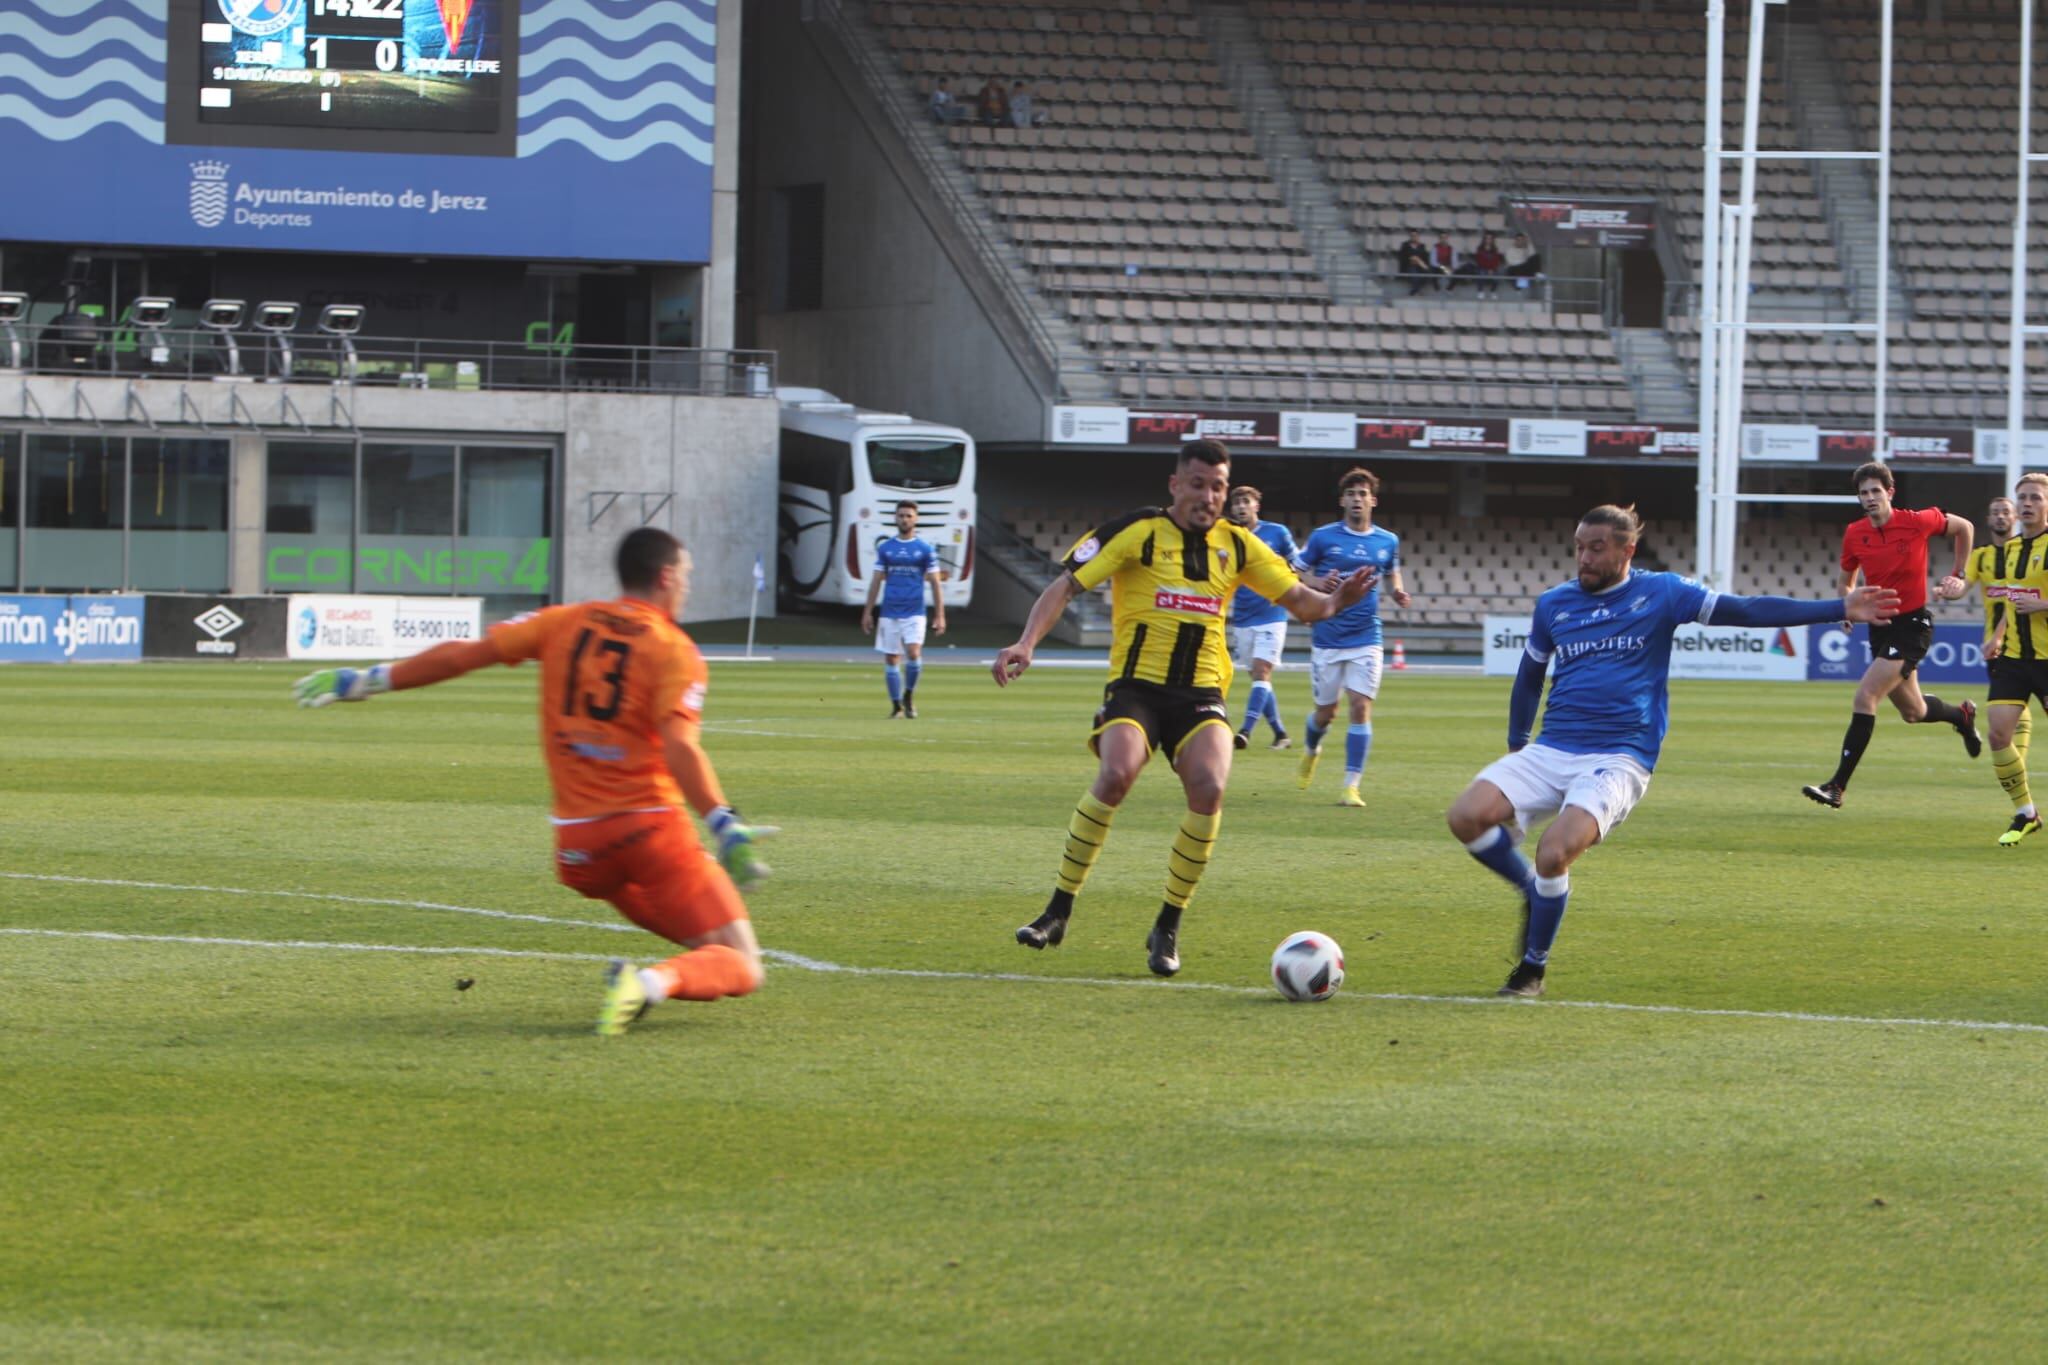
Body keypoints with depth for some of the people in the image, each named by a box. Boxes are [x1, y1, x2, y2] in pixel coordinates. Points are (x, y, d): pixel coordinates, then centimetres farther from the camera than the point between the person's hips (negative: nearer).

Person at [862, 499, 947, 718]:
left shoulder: (925, 549, 3)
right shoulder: (885, 548, 8)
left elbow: (936, 583, 3)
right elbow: (876, 582, 11)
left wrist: (940, 616, -3)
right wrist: (867, 612, 6)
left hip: (914, 613, -2)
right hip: (889, 612, 2)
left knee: (914, 653, -19)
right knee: (891, 659, 2)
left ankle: (909, 695, 2)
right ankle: (896, 706, 13)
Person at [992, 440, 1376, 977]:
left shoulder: (1236, 546, 10)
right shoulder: (1137, 532, -2)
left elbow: (1297, 599, 15)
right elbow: (1066, 586, -5)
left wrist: (1332, 602, -8)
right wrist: (1027, 643, -19)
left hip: (1201, 694, 3)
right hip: (1136, 686, -3)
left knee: (1208, 788, -25)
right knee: (1116, 775, -30)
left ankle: (1168, 929, -7)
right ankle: (1058, 911, -13)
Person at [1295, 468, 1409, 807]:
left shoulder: (1387, 541, 6)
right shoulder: (1323, 537, -2)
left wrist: (1398, 594, -1)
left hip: (1366, 639, 1)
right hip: (1327, 637, -1)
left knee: (1361, 708, -12)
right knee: (1325, 711, 9)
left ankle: (1352, 786, -10)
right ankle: (1311, 751, 44)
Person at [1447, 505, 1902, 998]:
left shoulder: (1660, 593, 1)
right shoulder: (1553, 603, 11)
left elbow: (1745, 610, -1)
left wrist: (1839, 608, -6)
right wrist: (1516, 745, 24)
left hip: (1617, 759, -4)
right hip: (1549, 751, 4)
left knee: (1554, 854, -26)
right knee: (1467, 816, -18)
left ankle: (1532, 969, -4)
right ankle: (1533, 893, 9)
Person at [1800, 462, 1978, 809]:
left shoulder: (1917, 522, -13)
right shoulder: (1855, 534, -1)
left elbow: (1964, 528, 5)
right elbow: (1846, 578, 15)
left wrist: (1958, 576, 6)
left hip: (1912, 624, -6)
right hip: (1879, 626, 6)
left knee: (1865, 696, -19)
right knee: (1912, 712, 17)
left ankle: (1837, 786, -19)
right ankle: (1962, 715, 51)